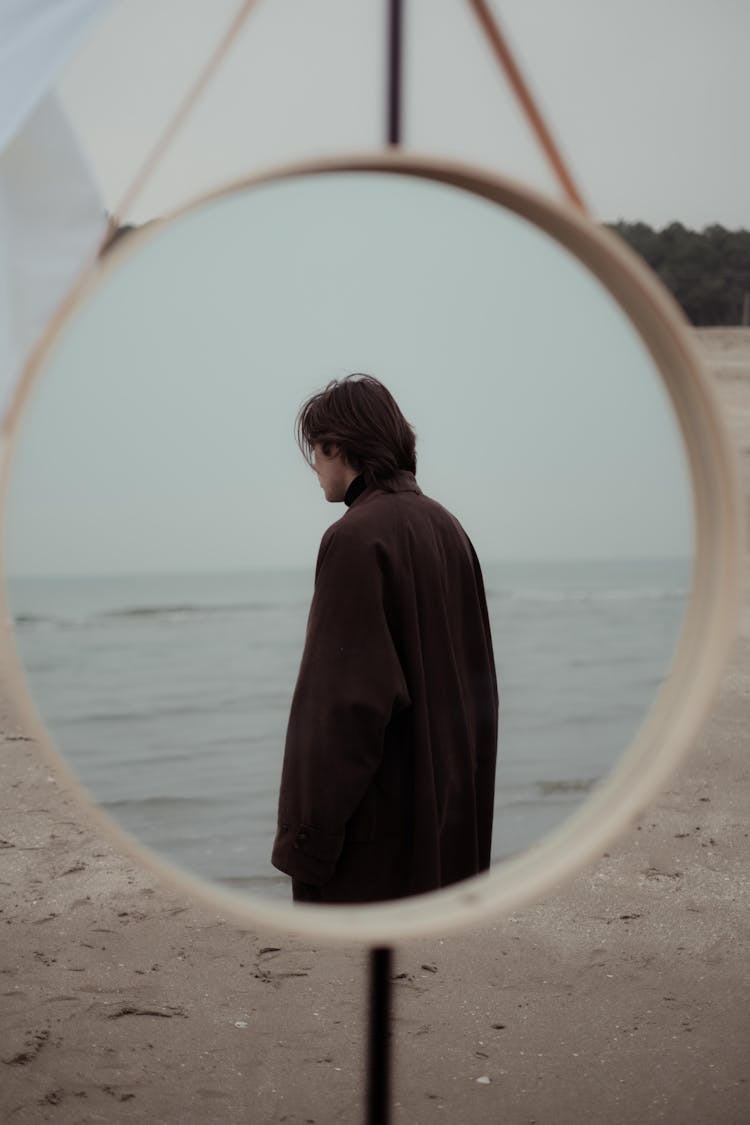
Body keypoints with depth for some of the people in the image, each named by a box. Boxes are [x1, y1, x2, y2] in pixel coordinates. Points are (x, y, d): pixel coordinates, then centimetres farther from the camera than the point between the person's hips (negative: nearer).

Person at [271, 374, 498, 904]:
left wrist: (306, 837, -17)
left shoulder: (356, 538, -16)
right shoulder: (446, 528, 10)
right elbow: (477, 677, 15)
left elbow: (344, 699, -21)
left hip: (373, 821, -9)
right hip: (449, 810, 9)